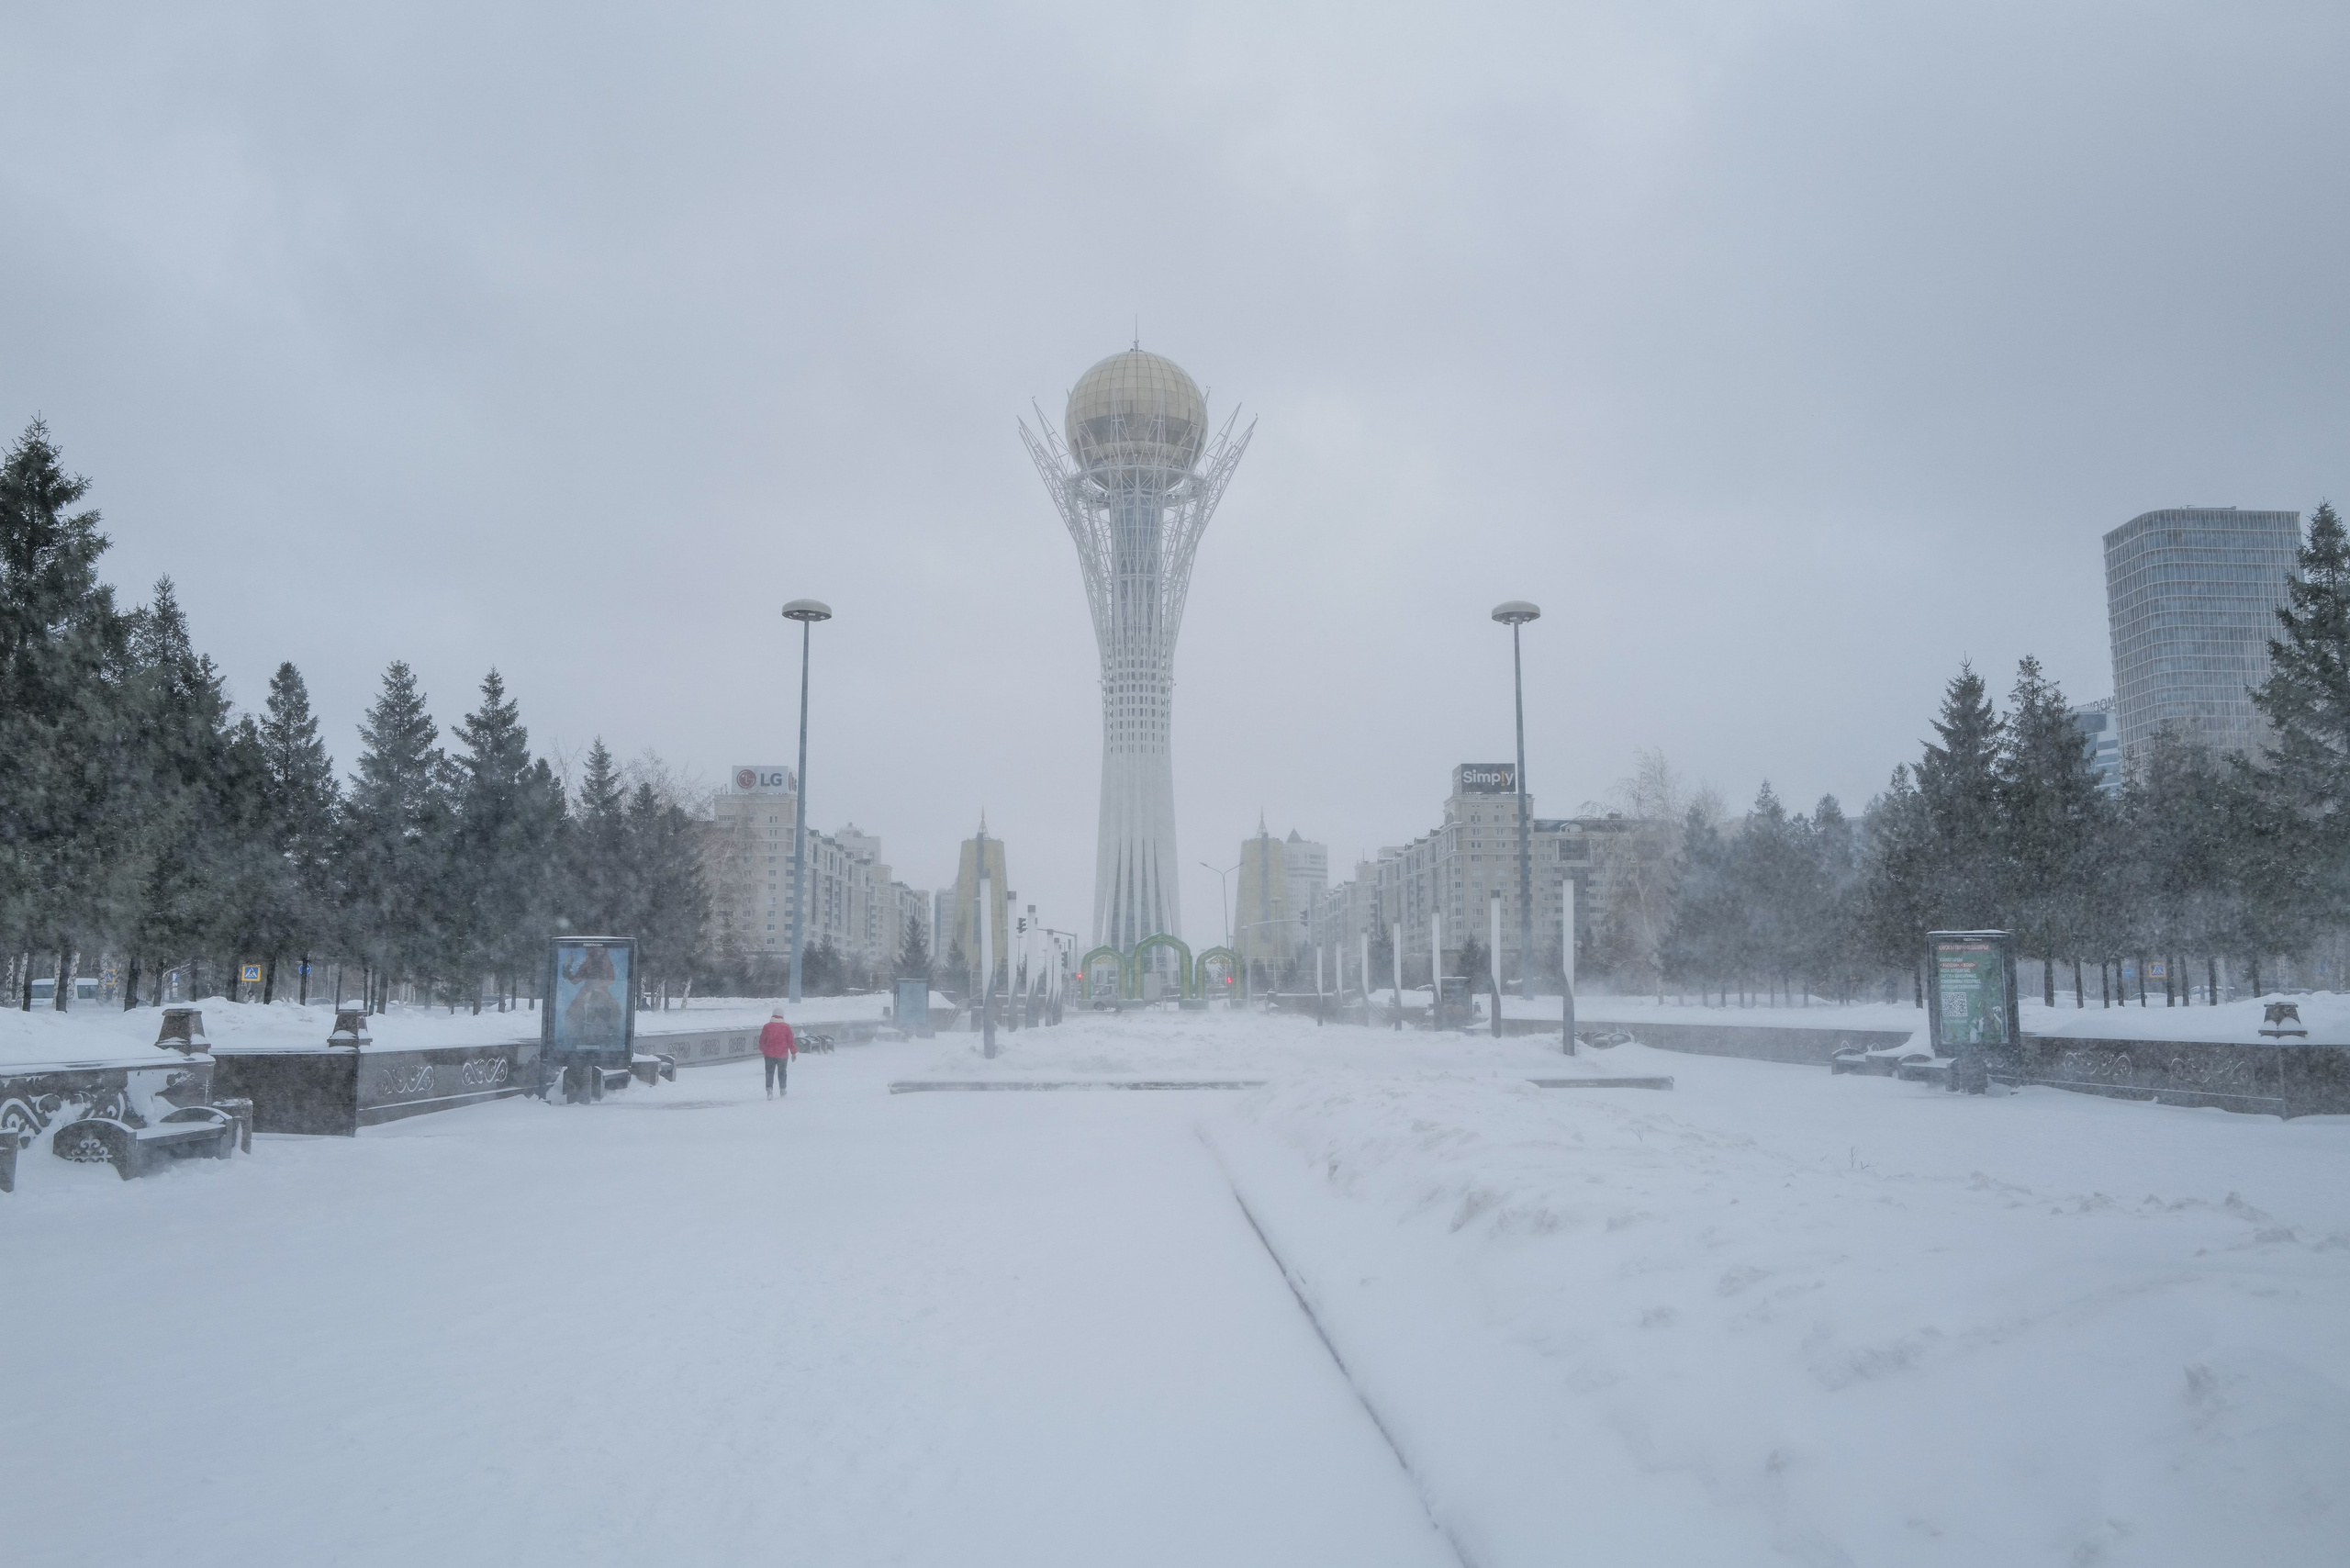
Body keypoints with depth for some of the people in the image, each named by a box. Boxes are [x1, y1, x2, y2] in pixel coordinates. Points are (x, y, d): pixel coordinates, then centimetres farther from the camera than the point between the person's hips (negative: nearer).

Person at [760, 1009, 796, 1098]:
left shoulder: (767, 1026, -2)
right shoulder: (786, 1027, -3)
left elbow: (762, 1040, 5)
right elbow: (791, 1041, -2)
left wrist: (762, 1050, 22)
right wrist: (793, 1053, 7)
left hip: (769, 1054, 0)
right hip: (782, 1054, 0)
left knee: (770, 1072, 4)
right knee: (782, 1072, 16)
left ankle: (769, 1089, -15)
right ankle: (782, 1090, 26)